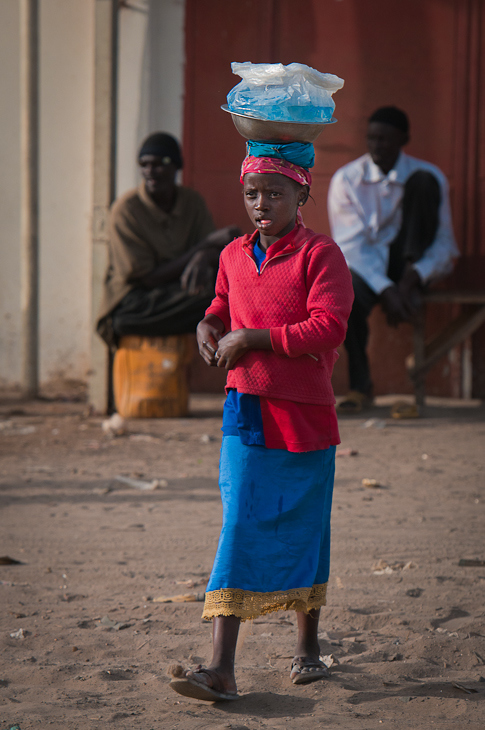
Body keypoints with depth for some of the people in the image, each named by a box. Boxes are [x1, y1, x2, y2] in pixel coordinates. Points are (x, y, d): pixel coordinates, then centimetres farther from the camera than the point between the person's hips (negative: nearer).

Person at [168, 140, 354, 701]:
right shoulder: (234, 256, 11)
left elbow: (328, 328, -18)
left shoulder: (320, 254, -8)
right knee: (239, 532, -5)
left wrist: (252, 338, -18)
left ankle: (307, 647, 30)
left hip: (304, 417, -4)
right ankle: (221, 668, -11)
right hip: (246, 414, 4)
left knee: (303, 535, 9)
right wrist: (209, 326, 5)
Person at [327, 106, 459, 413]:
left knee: (423, 182, -20)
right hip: (366, 266, 0)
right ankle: (361, 385, -19)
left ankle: (410, 287, -24)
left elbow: (445, 243, -4)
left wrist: (416, 273, -25)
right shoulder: (346, 180, -3)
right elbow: (351, 245, -11)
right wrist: (386, 291, -26)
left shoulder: (427, 174, -1)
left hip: (409, 265, 0)